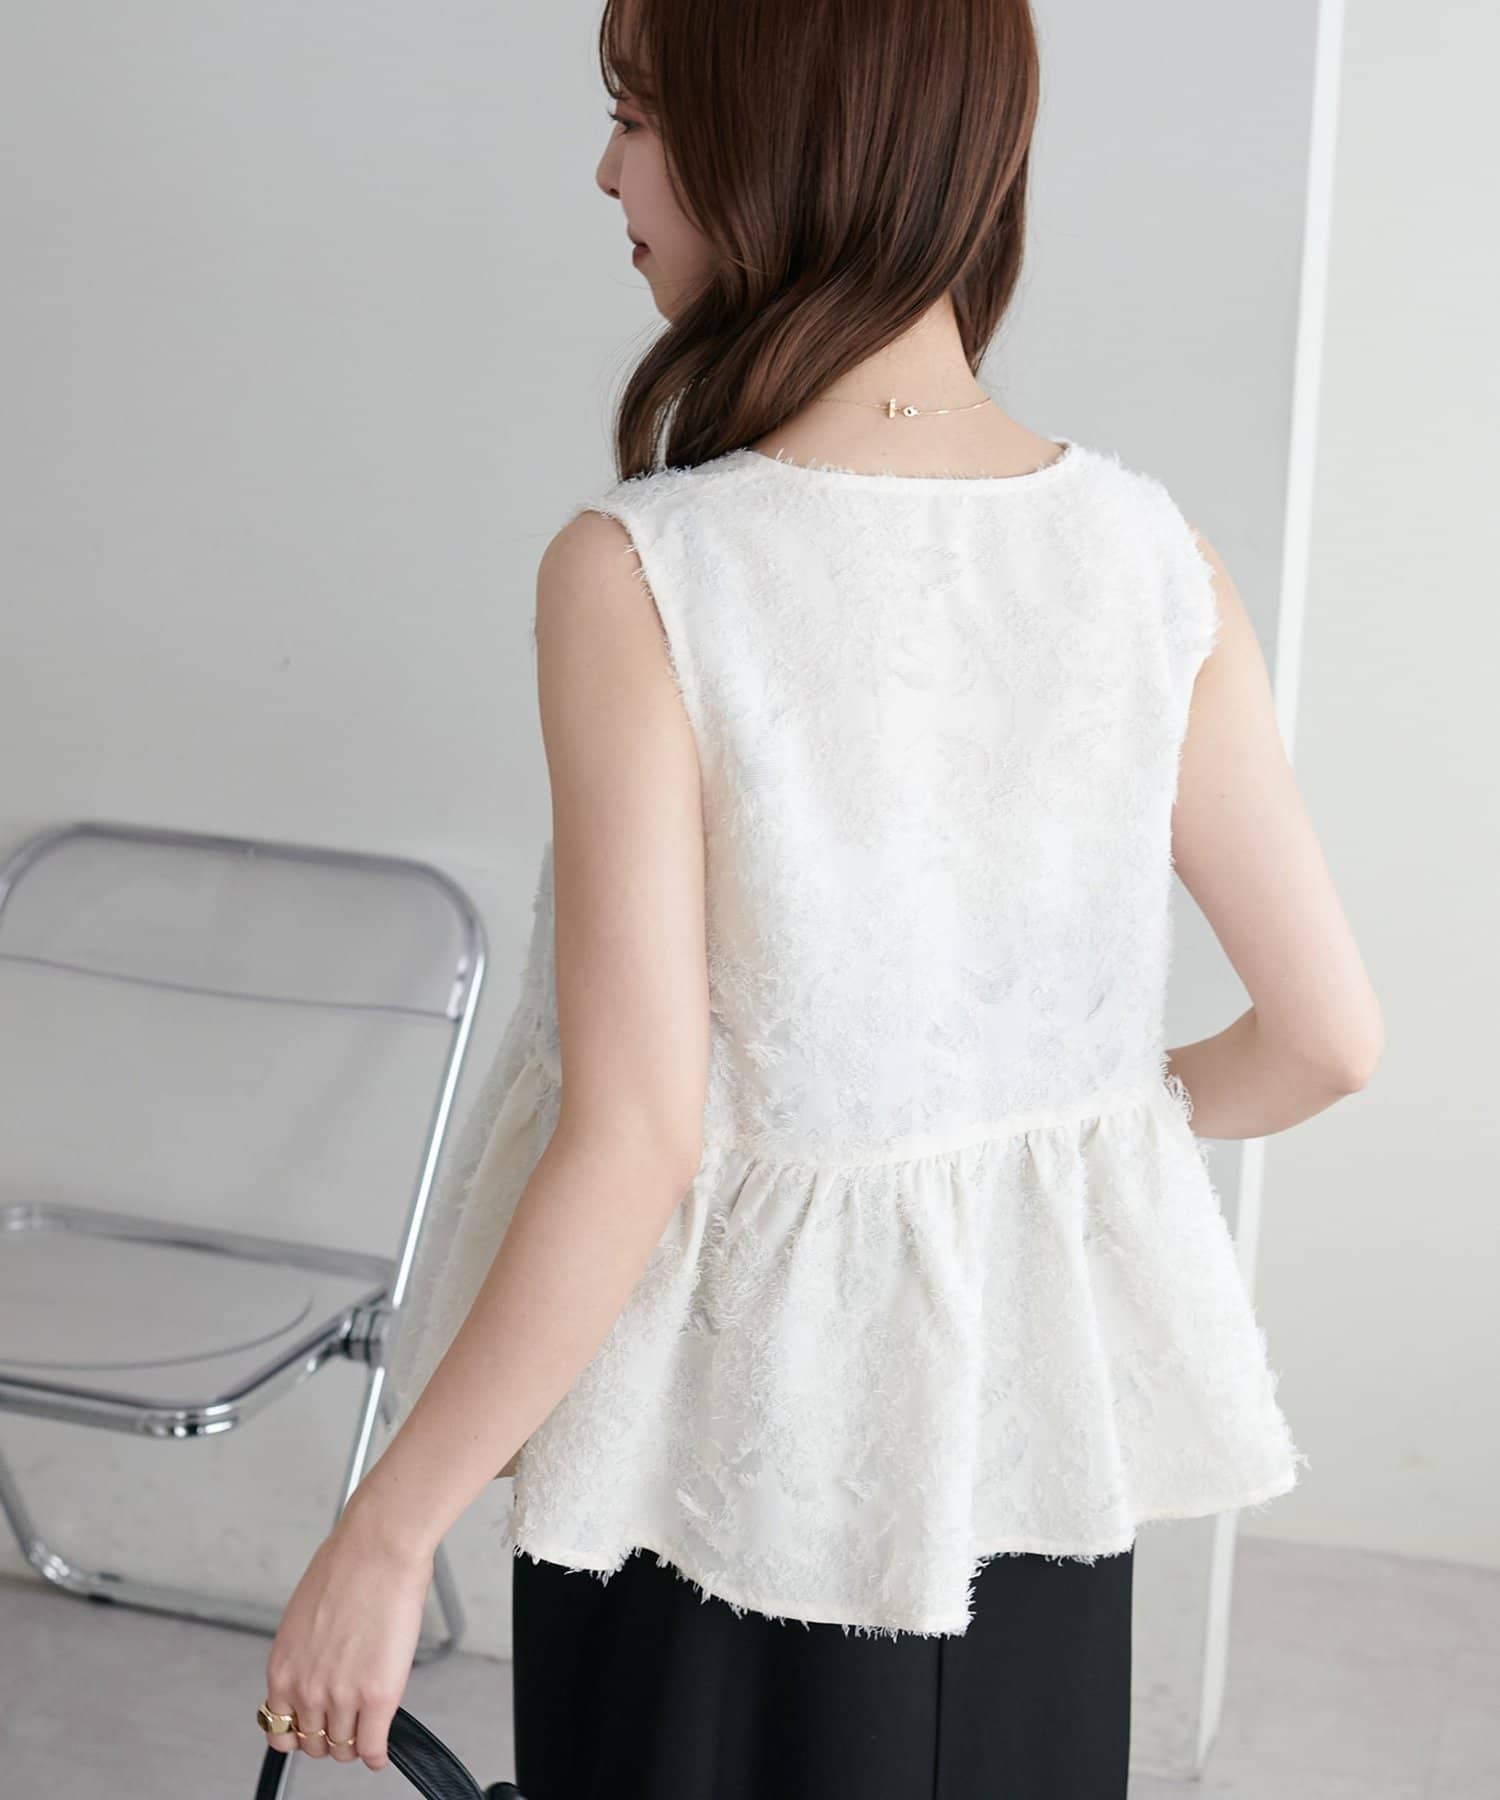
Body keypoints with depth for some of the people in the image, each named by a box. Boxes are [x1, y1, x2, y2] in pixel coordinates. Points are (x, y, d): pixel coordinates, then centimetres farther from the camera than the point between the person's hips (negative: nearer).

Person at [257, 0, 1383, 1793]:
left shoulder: (636, 579, -21)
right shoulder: (1152, 554, -8)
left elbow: (632, 1144, -22)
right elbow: (1326, 1036, -2)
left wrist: (382, 1535, -12)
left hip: (735, 1396, -4)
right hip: (1033, 1385, 4)